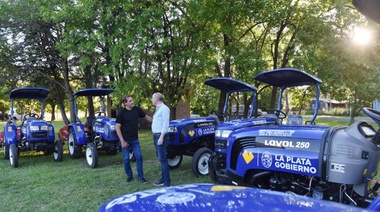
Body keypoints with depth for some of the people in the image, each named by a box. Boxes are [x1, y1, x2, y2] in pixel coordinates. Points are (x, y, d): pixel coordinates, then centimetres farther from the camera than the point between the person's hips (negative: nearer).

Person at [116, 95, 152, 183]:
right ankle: (129, 176, 22)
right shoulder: (121, 113, -12)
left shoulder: (137, 109, -1)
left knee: (139, 156, 0)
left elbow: (147, 117, 12)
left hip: (135, 139, 3)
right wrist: (122, 141, -16)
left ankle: (140, 177, 10)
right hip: (125, 140, -3)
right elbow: (118, 128, -11)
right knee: (126, 159, 4)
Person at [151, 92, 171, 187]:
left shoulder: (164, 108, -12)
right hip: (156, 136, 10)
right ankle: (163, 179, 22)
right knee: (161, 158, 13)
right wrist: (156, 136, 17)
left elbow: (165, 124, -19)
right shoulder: (158, 109, 18)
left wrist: (161, 137, -23)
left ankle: (167, 182, -6)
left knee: (162, 159, -10)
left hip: (161, 136, -10)